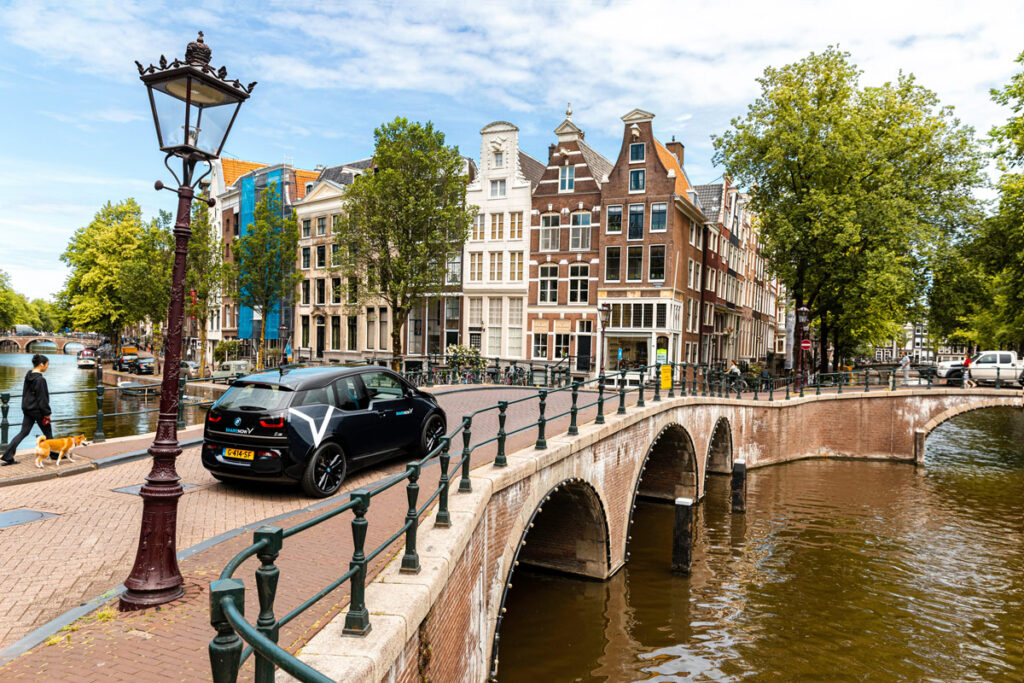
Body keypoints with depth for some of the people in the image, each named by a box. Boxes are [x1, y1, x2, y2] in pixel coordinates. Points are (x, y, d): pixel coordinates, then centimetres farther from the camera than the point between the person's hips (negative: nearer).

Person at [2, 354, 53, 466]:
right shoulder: (40, 379, -20)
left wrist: (25, 407, 22)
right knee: (48, 432, 8)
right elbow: (42, 398, -18)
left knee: (23, 432, 9)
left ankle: (6, 457, 3)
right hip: (37, 410, -8)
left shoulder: (28, 376, 6)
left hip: (27, 409, 8)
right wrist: (47, 413, -11)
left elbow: (25, 393, 14)